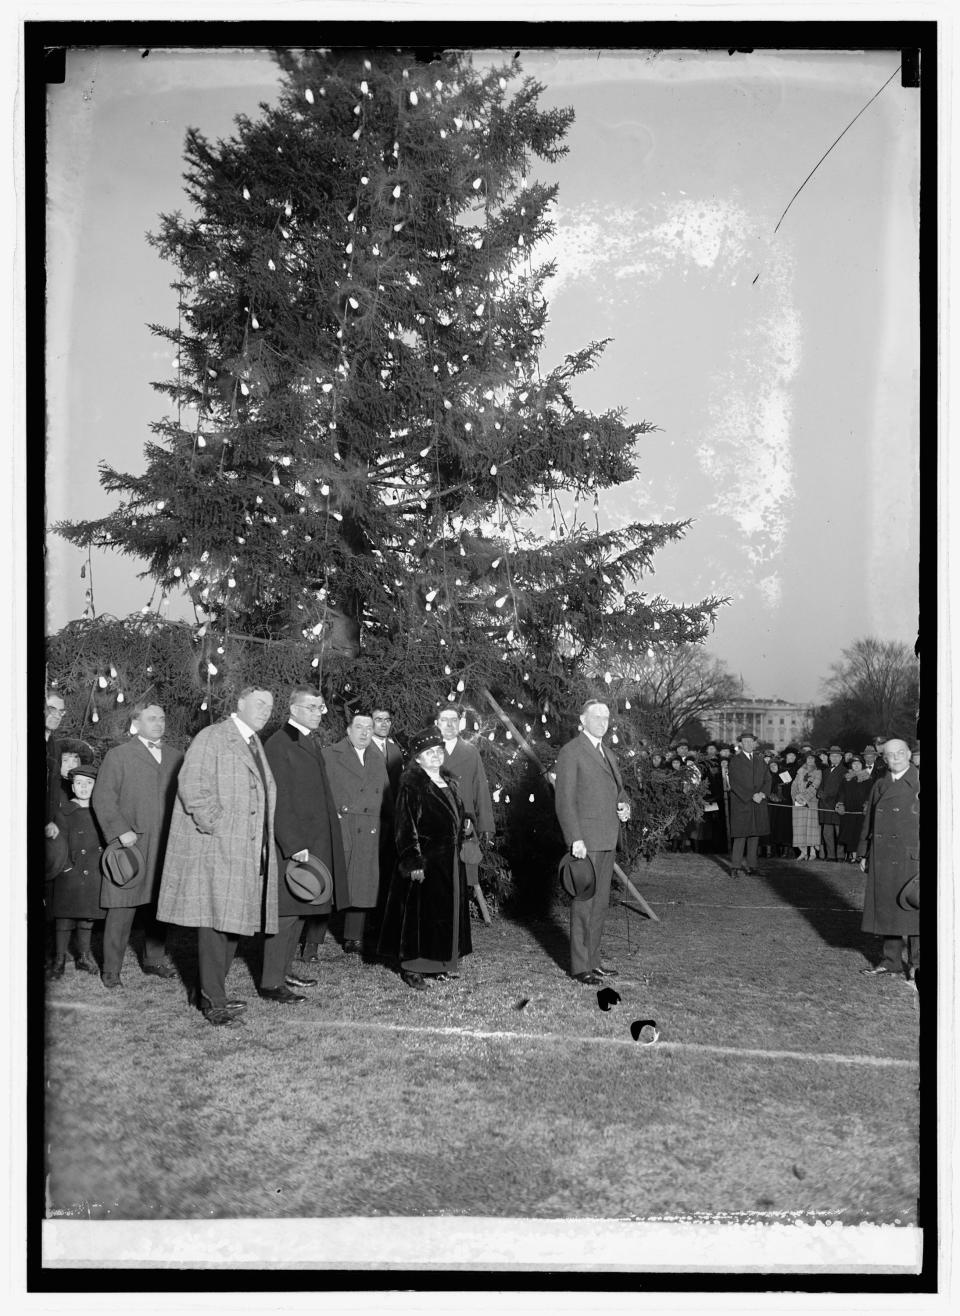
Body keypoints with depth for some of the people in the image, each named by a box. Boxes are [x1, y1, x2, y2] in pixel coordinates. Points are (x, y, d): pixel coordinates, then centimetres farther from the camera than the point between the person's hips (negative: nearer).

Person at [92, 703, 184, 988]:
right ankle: (111, 970, 3)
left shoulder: (175, 757, 17)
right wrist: (121, 830, -13)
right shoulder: (117, 755, 4)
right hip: (131, 843, -4)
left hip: (166, 845, 4)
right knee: (122, 908, -5)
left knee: (159, 905, 10)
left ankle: (154, 960, 24)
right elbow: (103, 798, -3)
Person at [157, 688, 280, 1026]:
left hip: (248, 852, 8)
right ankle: (214, 1001, -3)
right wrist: (214, 827, -17)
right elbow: (192, 786, -15)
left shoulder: (256, 746, 20)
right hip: (215, 850, -8)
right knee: (215, 921, -7)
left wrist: (263, 841, 15)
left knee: (234, 922, 9)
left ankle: (213, 992, 18)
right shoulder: (212, 737, -5)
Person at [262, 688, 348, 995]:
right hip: (292, 844, -9)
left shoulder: (312, 742, 15)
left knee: (301, 910, 15)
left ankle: (284, 970, 26)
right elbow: (278, 802, -17)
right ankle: (271, 982, 4)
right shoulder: (278, 745, -13)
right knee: (286, 912, -4)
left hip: (314, 842, 9)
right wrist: (294, 845, -20)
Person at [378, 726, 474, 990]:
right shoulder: (411, 785, -10)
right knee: (421, 911, -4)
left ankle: (443, 963, 22)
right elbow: (406, 826, -14)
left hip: (451, 859, 8)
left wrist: (466, 825, 4)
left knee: (449, 911, 12)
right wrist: (413, 861, -20)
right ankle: (414, 968, 4)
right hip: (425, 858, -8)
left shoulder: (449, 782, 13)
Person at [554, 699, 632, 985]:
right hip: (585, 841, -8)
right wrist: (575, 839, -19)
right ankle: (580, 966, 1)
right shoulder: (571, 752, -7)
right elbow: (565, 800, -12)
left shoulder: (608, 754, 18)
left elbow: (619, 788, 30)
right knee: (583, 902, -5)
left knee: (600, 902, 12)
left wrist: (625, 805, 6)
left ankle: (593, 959, 21)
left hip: (608, 841, 8)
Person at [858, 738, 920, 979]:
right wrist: (864, 854, 13)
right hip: (882, 858, 5)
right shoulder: (879, 786, 13)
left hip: (912, 857, -5)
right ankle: (891, 960, 20)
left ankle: (916, 962, 12)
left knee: (912, 908, -1)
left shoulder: (919, 783, -3)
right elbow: (868, 821, 16)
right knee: (886, 908, 9)